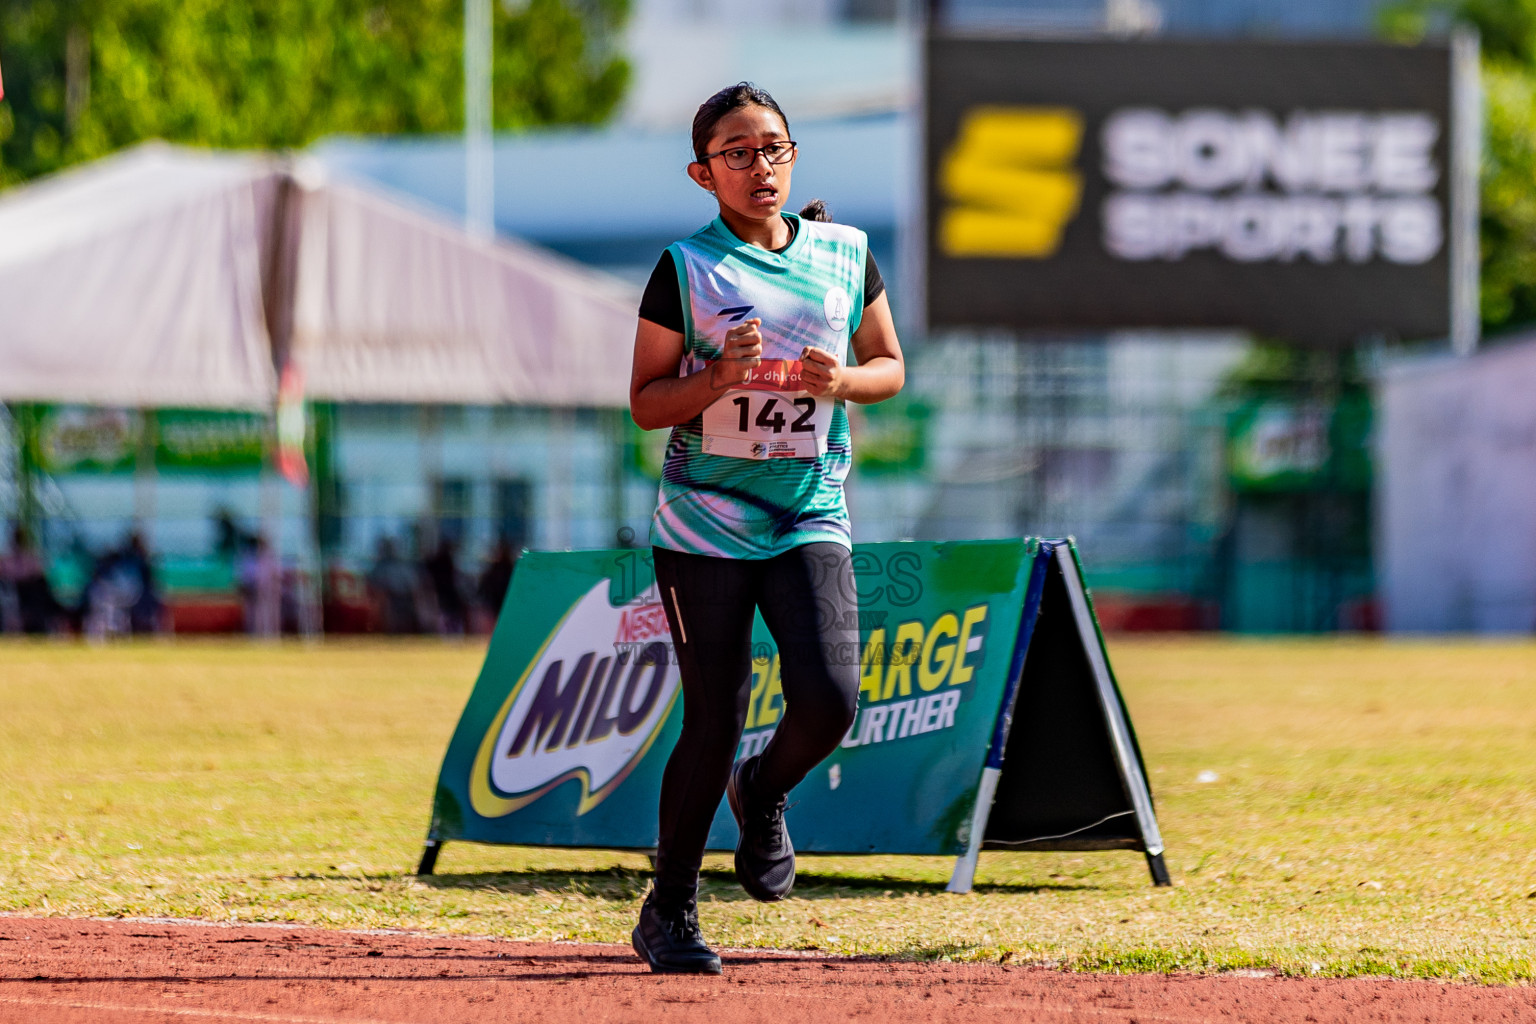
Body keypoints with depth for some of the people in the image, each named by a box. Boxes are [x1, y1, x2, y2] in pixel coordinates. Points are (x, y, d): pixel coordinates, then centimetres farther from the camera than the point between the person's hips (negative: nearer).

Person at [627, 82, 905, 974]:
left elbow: (891, 367, 13)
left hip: (812, 520, 2)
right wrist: (722, 376, -21)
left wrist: (841, 380, -9)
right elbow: (647, 403, -2)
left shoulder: (845, 255, 6)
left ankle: (763, 796, 18)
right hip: (704, 523, -2)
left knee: (830, 698, -17)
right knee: (715, 723, -4)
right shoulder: (687, 269, -3)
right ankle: (670, 912, 14)